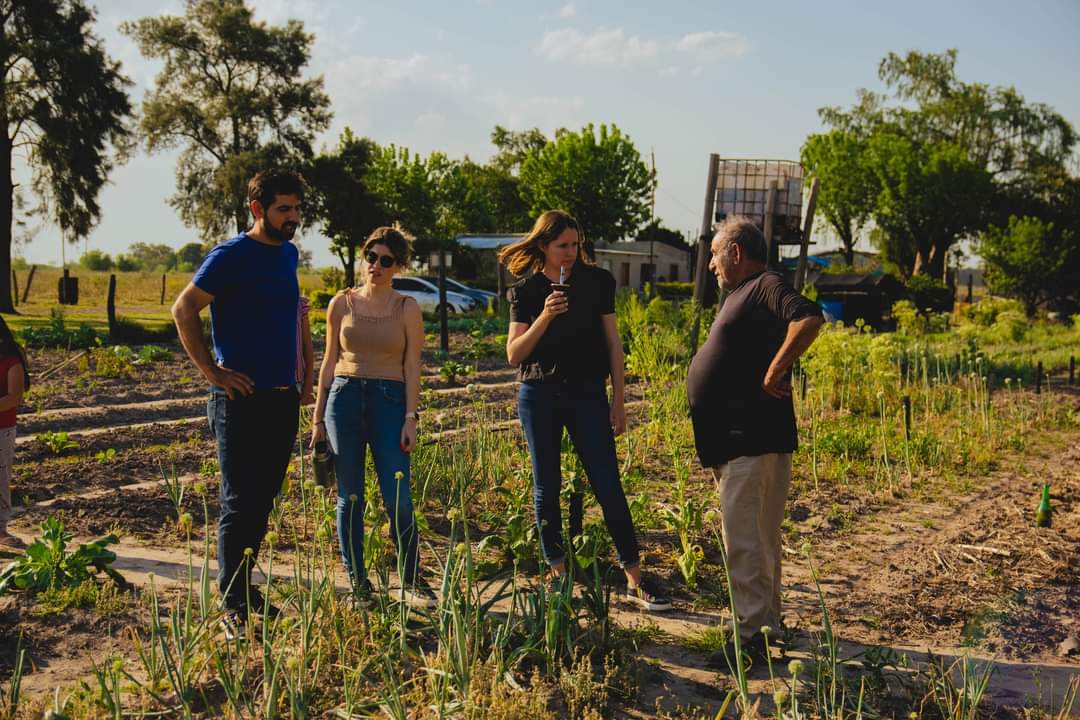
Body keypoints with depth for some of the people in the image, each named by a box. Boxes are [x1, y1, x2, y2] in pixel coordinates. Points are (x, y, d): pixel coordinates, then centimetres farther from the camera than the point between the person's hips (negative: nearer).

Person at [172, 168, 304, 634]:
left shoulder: (288, 254, 11)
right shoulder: (231, 257, -10)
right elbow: (184, 309, -10)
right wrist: (211, 371, -13)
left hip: (282, 398, 7)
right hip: (241, 400, -7)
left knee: (263, 499, 13)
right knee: (239, 503, -3)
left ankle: (245, 587, 24)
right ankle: (234, 605, 5)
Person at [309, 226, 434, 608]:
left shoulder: (407, 309, 4)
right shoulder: (342, 303, 7)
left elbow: (412, 366, 2)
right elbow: (330, 361, 11)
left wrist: (410, 418, -6)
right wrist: (318, 416, 9)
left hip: (389, 400, -1)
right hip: (344, 397, 2)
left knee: (398, 499, -6)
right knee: (349, 497, 4)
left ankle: (412, 583, 9)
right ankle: (357, 583, 16)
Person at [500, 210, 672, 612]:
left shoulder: (596, 282, 2)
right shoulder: (526, 291, 2)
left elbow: (613, 343, 5)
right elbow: (513, 355, -4)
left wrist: (618, 401, 1)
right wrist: (544, 317, -18)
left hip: (587, 394, -1)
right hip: (539, 396, 1)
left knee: (609, 487, -4)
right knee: (546, 488, 6)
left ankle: (635, 581, 1)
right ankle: (558, 575, 19)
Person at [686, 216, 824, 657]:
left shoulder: (766, 286, -10)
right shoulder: (742, 295, 21)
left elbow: (809, 319, -29)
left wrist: (774, 373, -23)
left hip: (753, 437, -11)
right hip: (736, 439, 11)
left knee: (743, 539, -8)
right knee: (756, 537, 17)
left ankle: (755, 632, -3)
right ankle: (766, 620, 26)